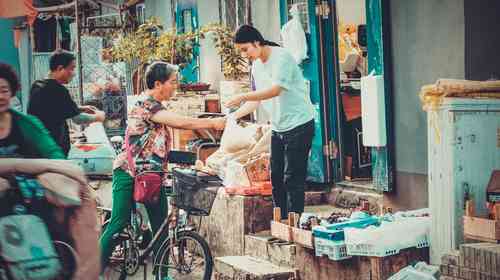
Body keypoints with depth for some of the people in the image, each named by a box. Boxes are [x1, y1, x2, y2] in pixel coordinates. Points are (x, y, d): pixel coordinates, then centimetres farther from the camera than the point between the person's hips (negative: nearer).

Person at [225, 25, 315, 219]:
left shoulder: (282, 57, -16)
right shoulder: (256, 65, 10)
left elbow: (275, 90, -27)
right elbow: (257, 99, 15)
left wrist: (243, 97, -29)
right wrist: (235, 115, 4)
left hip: (298, 124, -9)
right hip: (278, 127, 9)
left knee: (293, 178, -8)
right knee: (276, 176, 10)